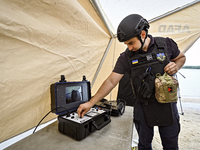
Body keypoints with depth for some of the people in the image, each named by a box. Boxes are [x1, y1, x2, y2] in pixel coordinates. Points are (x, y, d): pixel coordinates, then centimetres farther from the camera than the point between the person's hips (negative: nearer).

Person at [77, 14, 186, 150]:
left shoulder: (166, 44, -8)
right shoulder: (126, 57, -12)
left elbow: (181, 57, 12)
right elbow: (111, 81, -14)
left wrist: (176, 67, -14)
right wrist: (90, 103, -18)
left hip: (167, 104, 1)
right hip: (143, 107, 0)